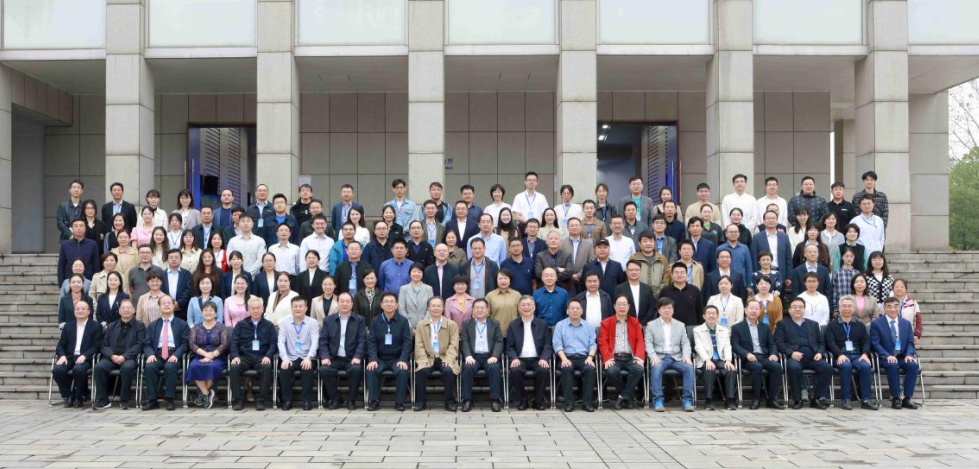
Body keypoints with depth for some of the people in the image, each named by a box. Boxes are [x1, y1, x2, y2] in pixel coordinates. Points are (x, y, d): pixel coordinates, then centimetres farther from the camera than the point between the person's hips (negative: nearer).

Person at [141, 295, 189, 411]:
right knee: (149, 366, -30)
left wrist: (176, 355, -17)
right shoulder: (152, 325, 20)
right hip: (157, 355, 2)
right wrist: (150, 354, -12)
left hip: (174, 355, -2)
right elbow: (147, 344, 11)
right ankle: (152, 400, -24)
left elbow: (185, 343, 2)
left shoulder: (182, 324, 12)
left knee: (170, 366, -36)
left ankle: (169, 400, -26)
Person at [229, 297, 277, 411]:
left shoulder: (269, 326, 15)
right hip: (244, 357, 1)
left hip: (262, 357, -1)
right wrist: (235, 356, -11)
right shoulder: (241, 325, 17)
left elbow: (274, 343, 7)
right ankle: (238, 400, -22)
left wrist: (268, 356, -12)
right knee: (234, 368, -31)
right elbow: (234, 342, 8)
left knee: (267, 368, -35)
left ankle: (261, 400, -26)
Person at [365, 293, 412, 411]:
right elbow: (371, 342, -2)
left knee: (402, 371, -32)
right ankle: (374, 401, -19)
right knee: (371, 370, -29)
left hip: (397, 358, -1)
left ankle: (399, 402, -19)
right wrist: (373, 359, -18)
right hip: (380, 358, 1)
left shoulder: (403, 321, 2)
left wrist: (403, 360, -19)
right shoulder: (375, 321, 5)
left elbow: (407, 342, -4)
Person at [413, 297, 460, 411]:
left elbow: (453, 345, 0)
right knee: (421, 371, -31)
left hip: (444, 358, -1)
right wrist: (423, 359, -14)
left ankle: (450, 401, -16)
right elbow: (419, 345, 4)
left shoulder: (452, 325, 9)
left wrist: (448, 359, -18)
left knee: (448, 371, -33)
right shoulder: (421, 325, 12)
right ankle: (421, 401, -15)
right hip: (428, 358, 1)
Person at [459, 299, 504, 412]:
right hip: (473, 356, 0)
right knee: (468, 368, -32)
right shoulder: (466, 324, 14)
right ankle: (467, 399, -25)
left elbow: (499, 342, 6)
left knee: (494, 368, -32)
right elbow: (464, 342, 3)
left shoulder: (495, 323, 15)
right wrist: (468, 356, -15)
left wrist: (495, 356, -12)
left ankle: (495, 399, -24)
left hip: (490, 356, 0)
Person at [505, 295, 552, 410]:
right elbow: (510, 347, 6)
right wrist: (514, 358, -14)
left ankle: (538, 401, -11)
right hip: (520, 359, 0)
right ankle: (522, 400, -12)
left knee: (544, 370, -31)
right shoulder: (513, 325, 12)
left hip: (537, 359, 0)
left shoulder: (542, 324, 12)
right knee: (515, 370, -32)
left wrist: (544, 358, -13)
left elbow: (548, 345, 6)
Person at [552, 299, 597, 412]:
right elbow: (557, 344, 1)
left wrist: (590, 357, -10)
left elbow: (593, 344, 9)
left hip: (584, 357, 1)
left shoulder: (588, 326, 18)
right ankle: (569, 402, -27)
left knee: (590, 369, -31)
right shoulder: (560, 325, 11)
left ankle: (587, 402, -25)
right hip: (567, 357, -1)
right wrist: (564, 358, -15)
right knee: (566, 369, -35)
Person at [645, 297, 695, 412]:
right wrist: (653, 356, -15)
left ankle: (687, 400, -25)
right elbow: (648, 343, 3)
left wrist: (686, 356, -7)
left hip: (677, 357, 2)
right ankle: (658, 401, -34)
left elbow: (685, 343, 13)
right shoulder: (651, 325, 13)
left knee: (689, 367, -28)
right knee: (656, 369, -36)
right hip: (660, 357, -2)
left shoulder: (680, 325, 20)